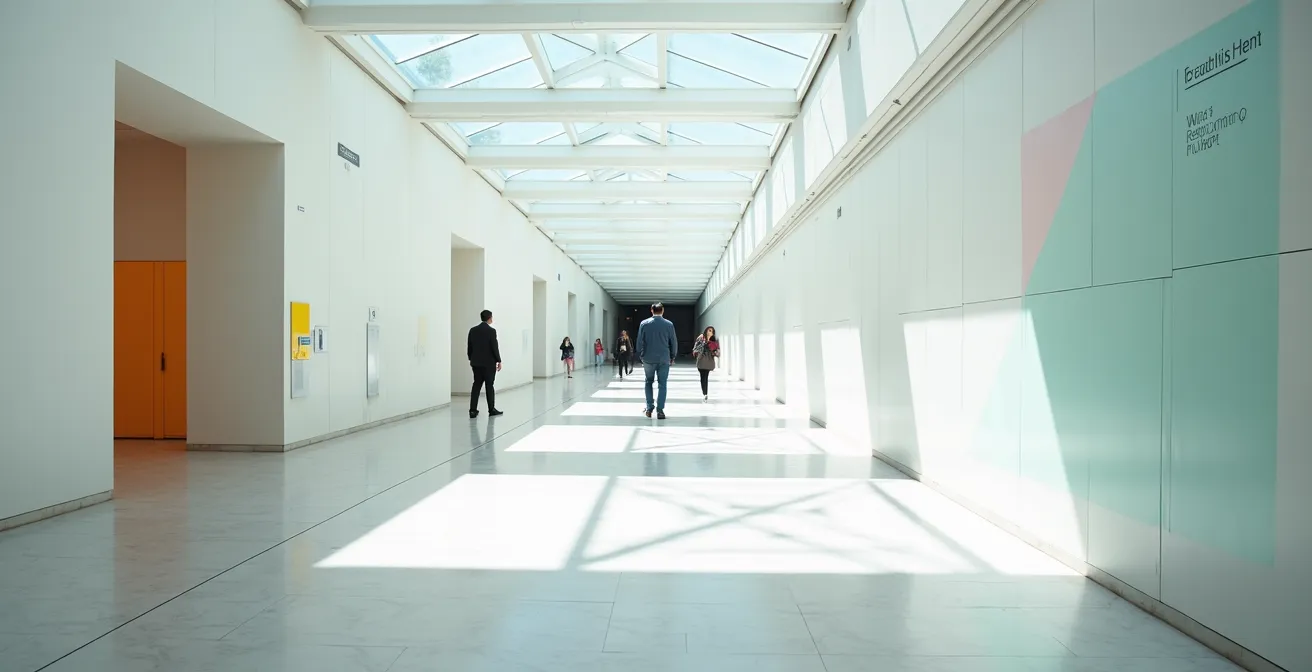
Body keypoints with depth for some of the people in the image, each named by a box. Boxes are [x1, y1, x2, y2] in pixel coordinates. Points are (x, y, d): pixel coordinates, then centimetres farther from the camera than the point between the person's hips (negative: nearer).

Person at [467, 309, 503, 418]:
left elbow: (469, 346, 8)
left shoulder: (473, 330, 3)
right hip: (489, 363, -5)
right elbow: (495, 347, -13)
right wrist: (499, 361, -4)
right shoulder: (491, 331, -13)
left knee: (476, 385, 6)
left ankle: (473, 410, 1)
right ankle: (491, 409, 11)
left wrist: (471, 359, 19)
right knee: (489, 386, 4)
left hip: (476, 362, 5)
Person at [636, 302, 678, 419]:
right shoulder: (669, 324, -3)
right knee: (662, 384, 5)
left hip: (648, 358, 1)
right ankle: (660, 410, 1)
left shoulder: (644, 324, -3)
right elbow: (674, 342, 1)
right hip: (664, 359, -1)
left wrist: (640, 355, 11)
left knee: (648, 382, 16)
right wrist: (673, 356, 13)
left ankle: (649, 408, 12)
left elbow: (640, 342, 0)